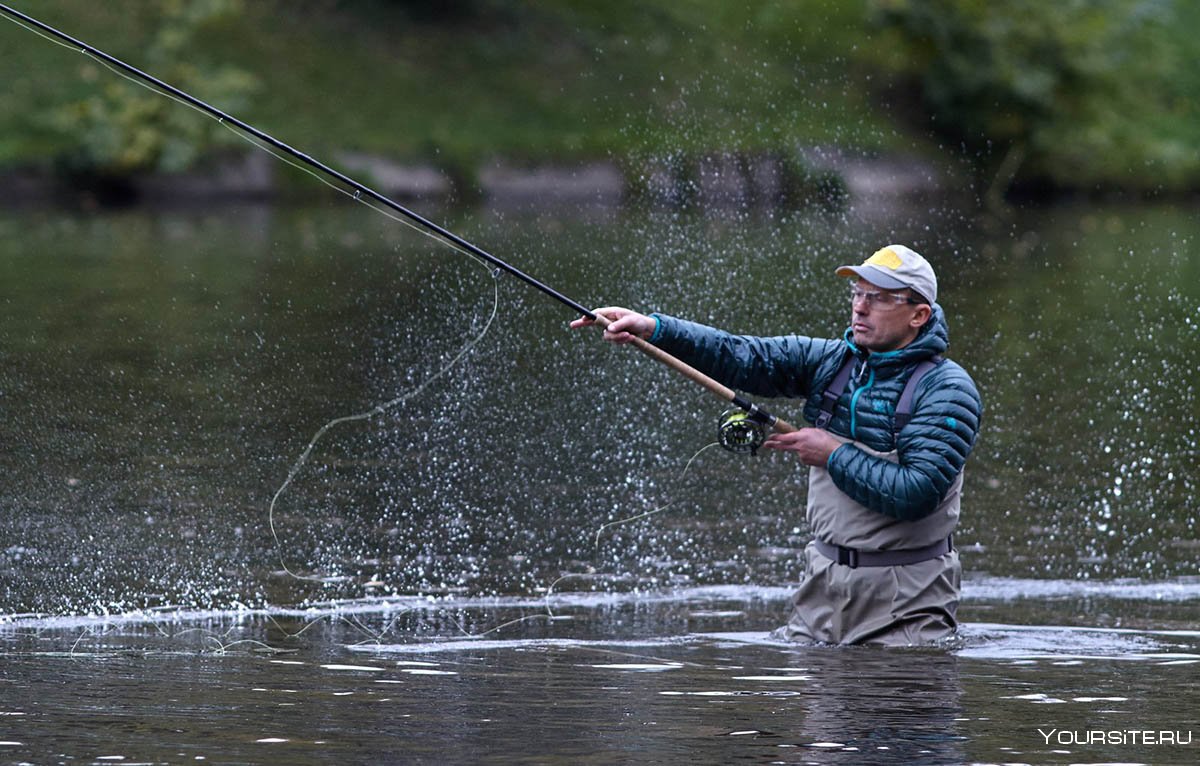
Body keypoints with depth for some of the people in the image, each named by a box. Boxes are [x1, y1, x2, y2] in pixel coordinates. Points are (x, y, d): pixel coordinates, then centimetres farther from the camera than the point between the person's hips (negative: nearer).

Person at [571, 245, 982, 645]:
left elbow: (915, 494, -23)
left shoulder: (947, 391, -13)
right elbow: (741, 357, -2)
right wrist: (654, 329, -15)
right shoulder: (831, 361, 7)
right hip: (824, 584, 6)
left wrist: (834, 455, -14)